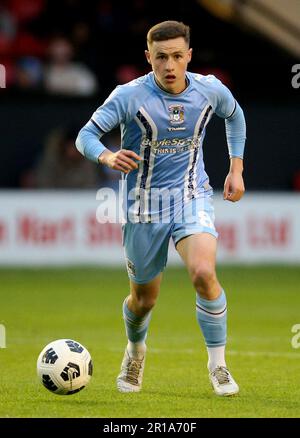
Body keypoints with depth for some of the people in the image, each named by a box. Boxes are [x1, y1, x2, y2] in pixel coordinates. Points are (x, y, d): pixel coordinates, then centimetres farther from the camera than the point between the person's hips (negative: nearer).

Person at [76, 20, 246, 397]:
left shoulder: (210, 90, -6)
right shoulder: (130, 96, -15)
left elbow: (234, 115, 17)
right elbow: (86, 135, -15)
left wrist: (236, 168, 13)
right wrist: (108, 157, -37)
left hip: (192, 197, 1)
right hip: (144, 205, 0)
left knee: (203, 273, -27)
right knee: (143, 299, 11)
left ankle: (217, 364, -10)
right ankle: (135, 351, 46)